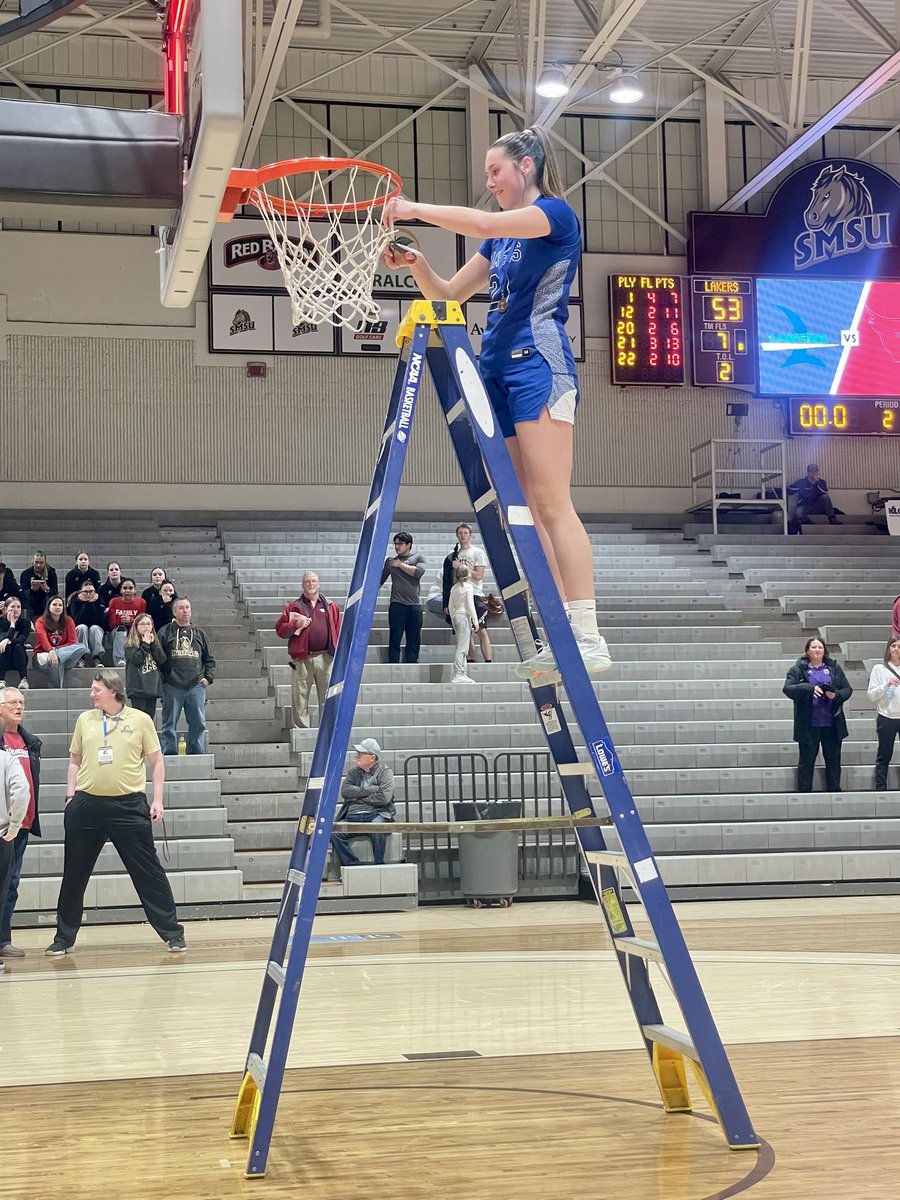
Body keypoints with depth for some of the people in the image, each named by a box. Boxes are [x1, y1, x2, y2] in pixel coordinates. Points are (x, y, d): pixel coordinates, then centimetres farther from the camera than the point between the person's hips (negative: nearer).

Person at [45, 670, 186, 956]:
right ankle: (63, 938, 21)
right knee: (74, 875, 8)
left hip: (129, 805, -3)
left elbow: (156, 762, 5)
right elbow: (75, 761, 17)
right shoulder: (85, 720, 10)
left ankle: (172, 934, 7)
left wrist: (157, 800, -1)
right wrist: (70, 796, 9)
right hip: (87, 804, 3)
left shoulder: (140, 720, 2)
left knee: (148, 873, -1)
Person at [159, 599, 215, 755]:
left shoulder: (199, 633, 14)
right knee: (169, 723, 1)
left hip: (196, 685, 2)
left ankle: (196, 753, 9)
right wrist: (162, 679, -6)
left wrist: (208, 677, 4)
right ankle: (168, 753, 6)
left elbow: (210, 659, 17)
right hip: (172, 686, -2)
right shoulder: (166, 632, 5)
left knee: (198, 723, 2)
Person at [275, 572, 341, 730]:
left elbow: (338, 632, 10)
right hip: (302, 659, -1)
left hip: (326, 658, 1)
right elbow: (279, 629, 6)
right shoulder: (294, 606, 10)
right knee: (300, 700, 0)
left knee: (328, 698, 3)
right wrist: (296, 624, -10)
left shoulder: (330, 606, 13)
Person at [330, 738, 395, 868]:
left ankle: (379, 867, -23)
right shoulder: (353, 772, 20)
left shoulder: (385, 772, 7)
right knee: (334, 832, -26)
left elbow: (384, 798, -9)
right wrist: (370, 790, -5)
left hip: (376, 814, -4)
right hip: (353, 816, 4)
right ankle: (352, 866, -19)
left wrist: (358, 798, -2)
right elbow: (345, 791, 1)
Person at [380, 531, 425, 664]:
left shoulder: (418, 558, 9)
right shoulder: (390, 561, 12)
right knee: (395, 639, -5)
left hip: (415, 605, 1)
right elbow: (381, 579, 13)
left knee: (414, 640, 3)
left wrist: (400, 564, -2)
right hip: (397, 604, -1)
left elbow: (418, 572, -8)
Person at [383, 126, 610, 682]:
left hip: (539, 364, -8)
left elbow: (484, 222, -19)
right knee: (526, 512, 2)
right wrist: (416, 263, 5)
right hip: (498, 369, 8)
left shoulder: (556, 213, -2)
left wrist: (416, 209, -10)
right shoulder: (502, 238, 22)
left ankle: (588, 636, -18)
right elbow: (449, 293, 23)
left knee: (552, 504, -15)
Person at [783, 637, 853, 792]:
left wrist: (836, 695, -15)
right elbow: (787, 688, -12)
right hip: (809, 726, -3)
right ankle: (804, 793, 10)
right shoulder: (798, 669, 0)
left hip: (832, 724, 3)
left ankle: (834, 791, 18)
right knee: (806, 761, 4)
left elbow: (847, 689, 7)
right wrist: (810, 688, -26)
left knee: (834, 761, 9)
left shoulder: (834, 668, 9)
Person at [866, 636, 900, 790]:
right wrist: (886, 685, -15)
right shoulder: (879, 669, 1)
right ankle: (881, 789, 11)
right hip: (887, 718, -1)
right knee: (884, 756, 7)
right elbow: (871, 695, -2)